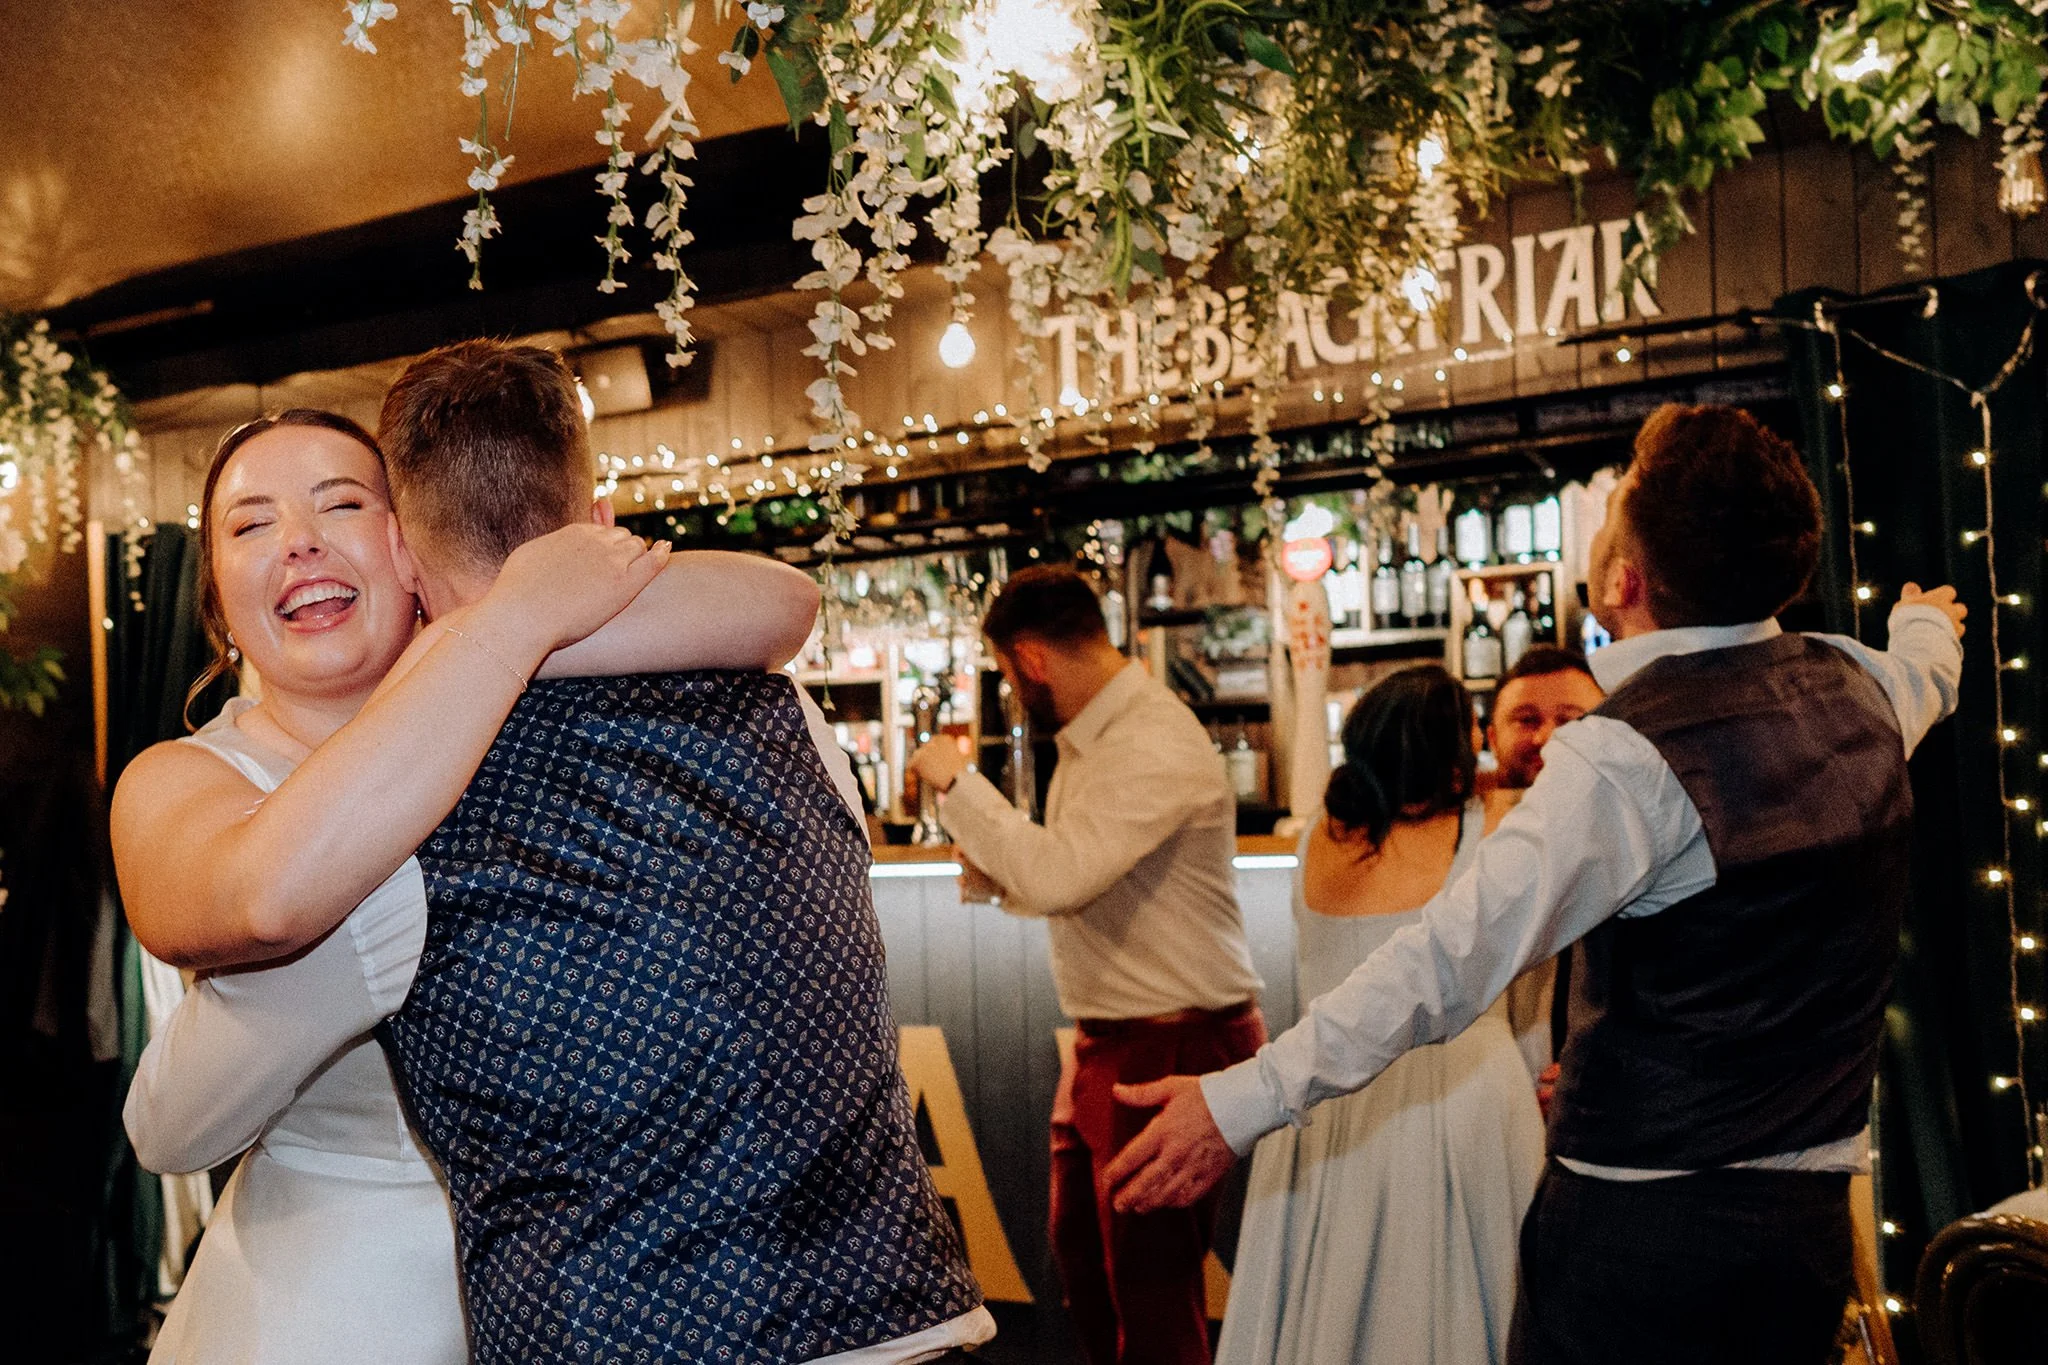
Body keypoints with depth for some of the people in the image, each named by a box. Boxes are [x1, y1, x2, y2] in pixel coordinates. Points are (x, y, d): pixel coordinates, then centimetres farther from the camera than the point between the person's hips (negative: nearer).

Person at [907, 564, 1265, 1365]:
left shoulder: (1157, 747, -21)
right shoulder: (1087, 738, 9)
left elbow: (1057, 875, -32)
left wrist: (958, 785, -20)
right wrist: (998, 875, 4)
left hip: (1172, 1049, -10)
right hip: (1104, 1045, 10)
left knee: (1153, 1297, 0)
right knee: (1081, 1259, 20)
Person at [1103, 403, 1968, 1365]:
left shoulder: (1628, 758, -22)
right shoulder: (1856, 687, 1)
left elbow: (1448, 961, -27)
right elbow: (1924, 674, 28)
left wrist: (1243, 1102, -24)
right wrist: (1928, 625, 53)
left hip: (1639, 1222, -7)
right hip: (1810, 1212, 8)